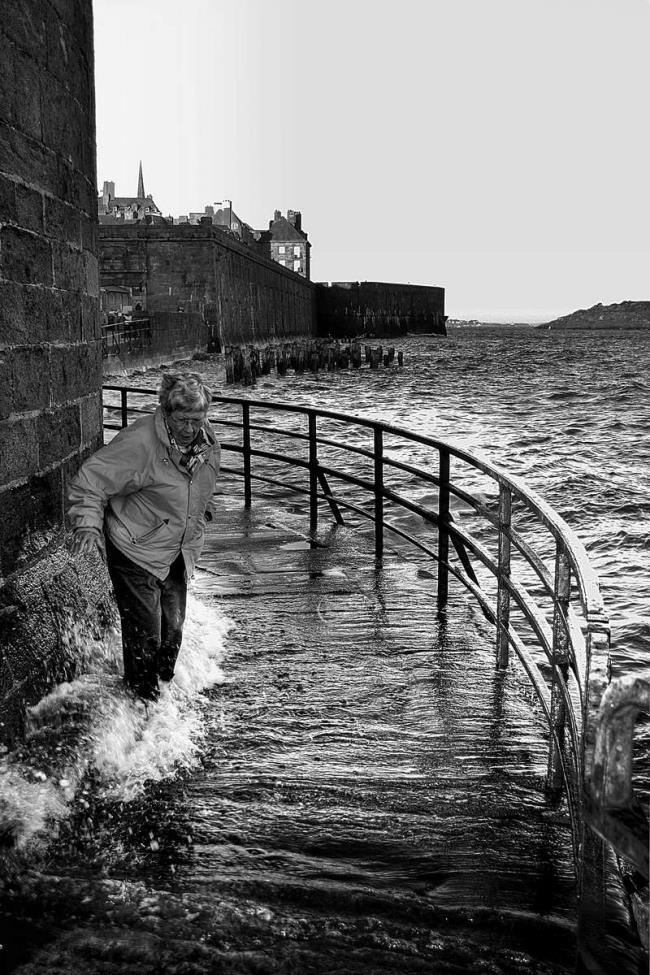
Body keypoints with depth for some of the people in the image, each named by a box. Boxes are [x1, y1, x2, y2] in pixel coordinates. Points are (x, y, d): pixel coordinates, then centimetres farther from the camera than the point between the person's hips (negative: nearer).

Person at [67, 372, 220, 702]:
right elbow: (90, 479, -21)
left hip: (178, 555, 6)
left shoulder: (208, 442, -3)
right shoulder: (139, 442, -26)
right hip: (136, 553, -6)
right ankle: (143, 700, 17)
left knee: (172, 631, 15)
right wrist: (88, 523, -32)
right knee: (145, 635, -4)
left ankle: (165, 686, 39)